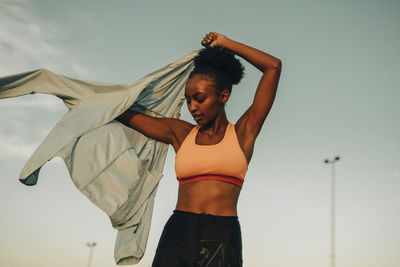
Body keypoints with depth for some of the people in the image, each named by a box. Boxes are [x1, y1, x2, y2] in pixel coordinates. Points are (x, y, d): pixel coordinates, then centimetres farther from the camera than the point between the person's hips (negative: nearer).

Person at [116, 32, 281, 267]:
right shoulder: (180, 133, 15)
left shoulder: (242, 133, 8)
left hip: (222, 241, -1)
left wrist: (225, 43, 14)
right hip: (177, 238, 2)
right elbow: (126, 115, 23)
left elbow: (274, 66, 6)